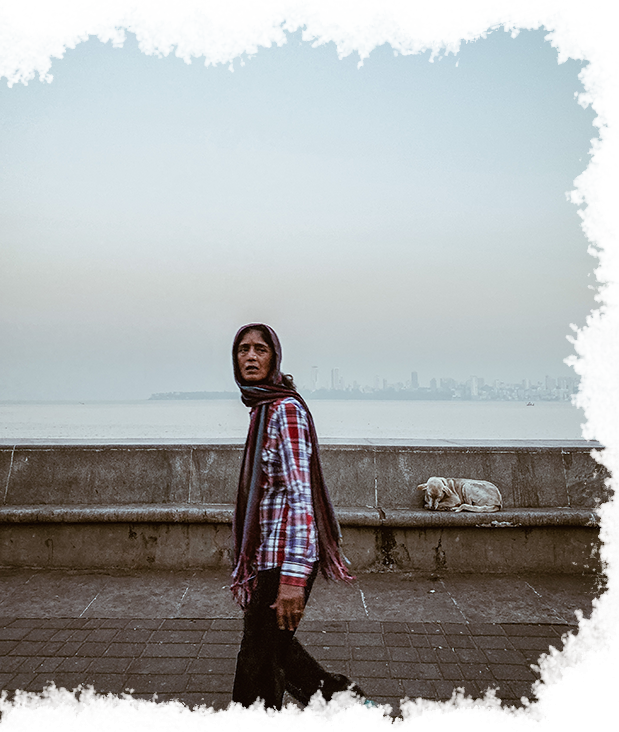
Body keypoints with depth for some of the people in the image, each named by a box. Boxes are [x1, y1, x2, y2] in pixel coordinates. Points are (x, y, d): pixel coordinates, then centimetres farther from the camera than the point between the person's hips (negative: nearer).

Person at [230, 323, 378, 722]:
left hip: (284, 555, -10)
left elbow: (299, 494, -23)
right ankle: (351, 706, 35)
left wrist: (292, 575, -28)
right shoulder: (263, 408, 12)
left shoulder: (284, 409, -16)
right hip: (267, 552, 10)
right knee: (275, 648, 20)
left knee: (259, 660, 2)